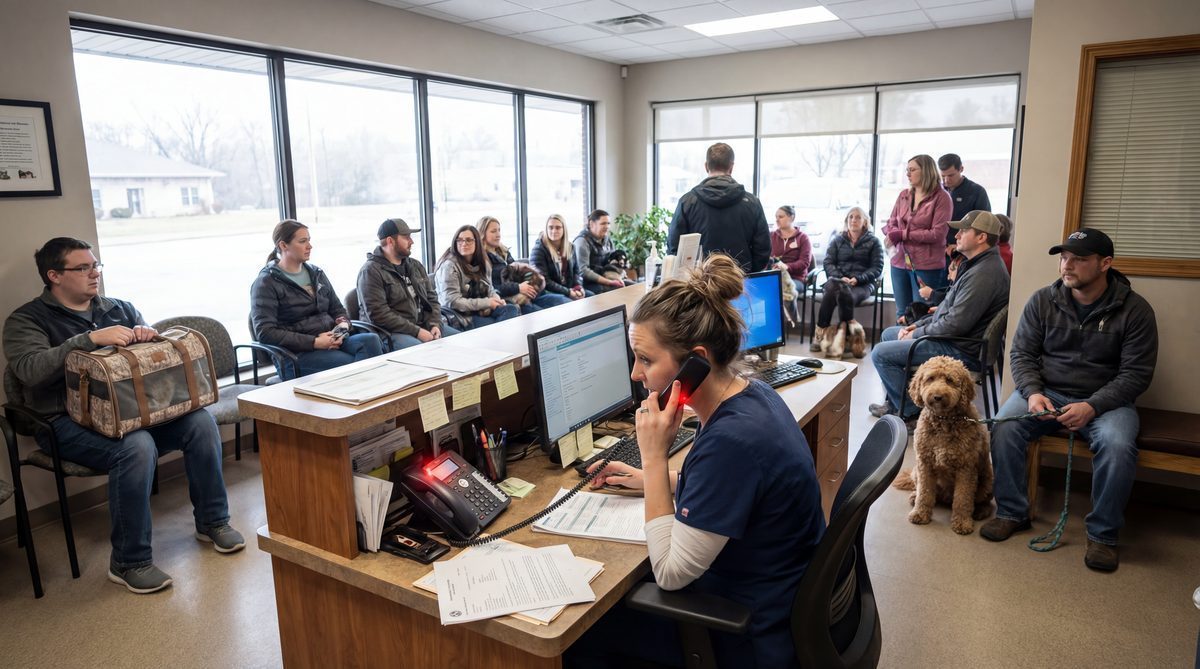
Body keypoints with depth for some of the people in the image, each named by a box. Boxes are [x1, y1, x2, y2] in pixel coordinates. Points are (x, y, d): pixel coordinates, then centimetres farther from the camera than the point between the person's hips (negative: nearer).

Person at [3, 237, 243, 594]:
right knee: (137, 446, -35)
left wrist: (150, 336, -8)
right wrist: (91, 338, -26)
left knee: (201, 421, -20)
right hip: (69, 420, -5)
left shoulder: (118, 308, 17)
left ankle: (212, 522, -2)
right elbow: (29, 369, -17)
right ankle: (129, 562, -18)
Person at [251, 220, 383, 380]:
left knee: (371, 339, -26)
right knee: (355, 365, -32)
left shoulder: (316, 273, 19)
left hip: (331, 341, 6)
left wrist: (343, 326, -3)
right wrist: (314, 342, -16)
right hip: (297, 354, -6)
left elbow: (338, 310, 24)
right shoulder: (266, 283, -1)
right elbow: (265, 332, -10)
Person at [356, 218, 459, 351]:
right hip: (393, 331, -7)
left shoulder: (415, 265, 18)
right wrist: (416, 331, -18)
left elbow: (431, 298, 18)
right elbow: (378, 314, -16)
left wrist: (435, 325, -3)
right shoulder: (371, 271, -6)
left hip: (424, 325, 7)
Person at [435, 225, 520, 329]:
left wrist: (497, 299, -10)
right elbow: (452, 301, -18)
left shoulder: (482, 262, 12)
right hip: (463, 315, -7)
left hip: (483, 310, 7)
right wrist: (487, 303, -17)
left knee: (512, 309, -20)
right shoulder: (449, 265, -10)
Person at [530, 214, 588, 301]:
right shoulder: (539, 249, -10)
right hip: (548, 293, -6)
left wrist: (578, 287, -10)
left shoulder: (570, 248, 11)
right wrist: (567, 292, -21)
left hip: (570, 290, 6)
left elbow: (577, 271, 13)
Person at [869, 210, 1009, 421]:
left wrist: (915, 334, -13)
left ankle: (911, 411, 1)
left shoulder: (984, 274, -25)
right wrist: (917, 325, 8)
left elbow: (955, 324, -27)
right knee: (889, 334, 21)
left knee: (881, 354, -13)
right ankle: (895, 402, 25)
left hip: (962, 352, -11)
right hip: (953, 339, 11)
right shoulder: (975, 265, 12)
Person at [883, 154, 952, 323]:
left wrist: (902, 234, -14)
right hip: (900, 262, 5)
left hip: (926, 266, -5)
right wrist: (892, 234, -11)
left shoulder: (941, 197, -6)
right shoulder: (904, 195, 11)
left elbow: (938, 234, -13)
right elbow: (890, 224, 13)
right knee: (902, 314, 12)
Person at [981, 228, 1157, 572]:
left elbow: (1136, 373, -8)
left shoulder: (1135, 309, -5)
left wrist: (1092, 406, -22)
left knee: (1118, 445, -32)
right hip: (1045, 392, 2)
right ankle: (1012, 513, -7)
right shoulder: (1042, 301, 1)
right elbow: (1021, 354, 2)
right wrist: (1033, 393, -17)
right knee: (1004, 426, -26)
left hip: (1104, 400, -2)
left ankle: (1103, 534, -10)